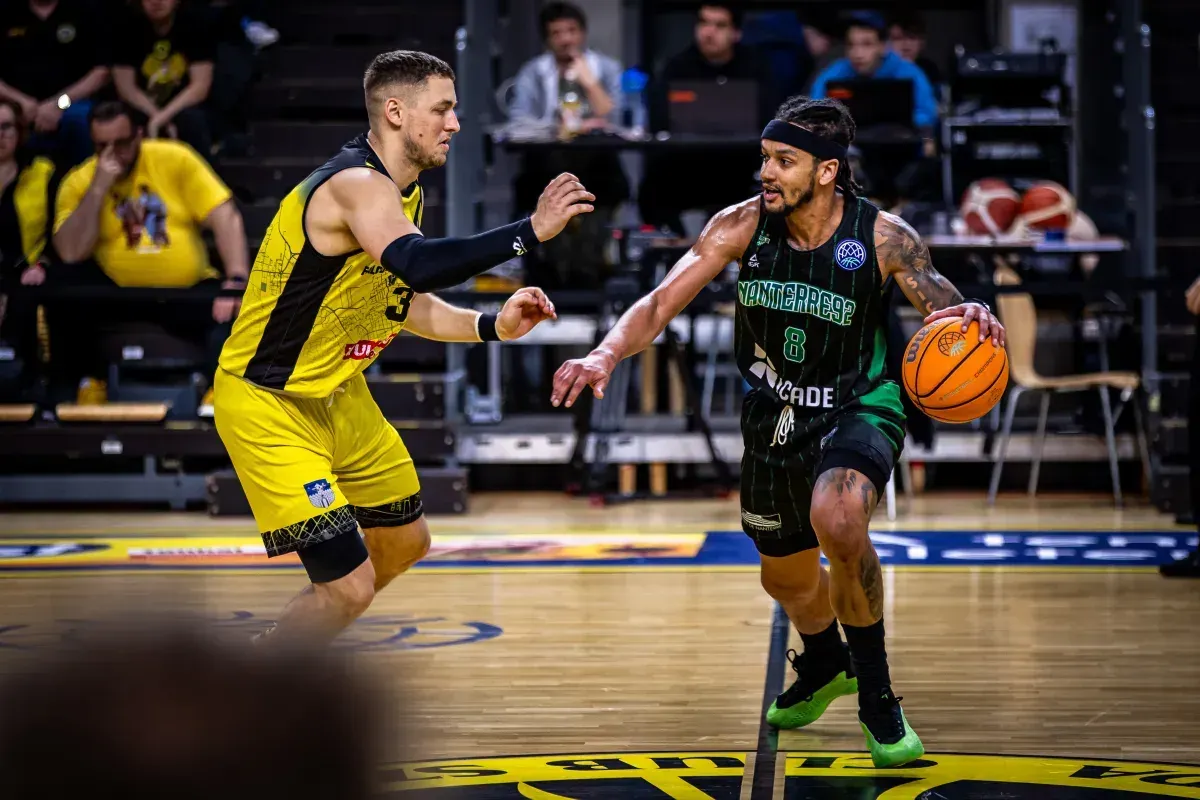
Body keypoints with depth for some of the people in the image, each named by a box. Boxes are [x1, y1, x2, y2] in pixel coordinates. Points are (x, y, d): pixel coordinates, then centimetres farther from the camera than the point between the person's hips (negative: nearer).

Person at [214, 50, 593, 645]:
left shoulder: (401, 190, 5)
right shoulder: (356, 184, -26)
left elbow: (402, 300, 16)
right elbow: (420, 264, -45)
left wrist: (491, 326, 2)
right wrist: (530, 231, -44)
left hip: (336, 394, 11)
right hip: (267, 405, -11)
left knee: (404, 541, 25)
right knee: (349, 584, -16)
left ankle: (284, 646, 44)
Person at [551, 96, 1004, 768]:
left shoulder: (883, 238, -21)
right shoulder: (744, 225, -14)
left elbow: (952, 321, -19)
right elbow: (661, 303, -15)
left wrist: (974, 319, -44)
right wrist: (608, 354, -34)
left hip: (857, 407, -5)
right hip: (776, 413, 5)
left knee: (836, 520, -36)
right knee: (785, 575, 20)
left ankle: (875, 689, -13)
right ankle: (825, 667, 56)